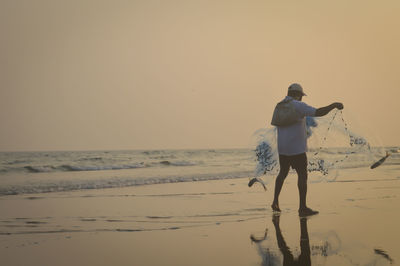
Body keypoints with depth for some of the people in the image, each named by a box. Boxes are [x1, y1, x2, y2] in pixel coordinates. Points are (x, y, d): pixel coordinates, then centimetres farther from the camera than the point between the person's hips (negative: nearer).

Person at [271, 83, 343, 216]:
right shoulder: (299, 106, -13)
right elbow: (318, 112, -22)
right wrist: (334, 105, -9)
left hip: (282, 148, 8)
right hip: (296, 148, -7)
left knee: (283, 173, 22)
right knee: (302, 175, -2)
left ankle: (275, 201, 21)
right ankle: (302, 208, -3)